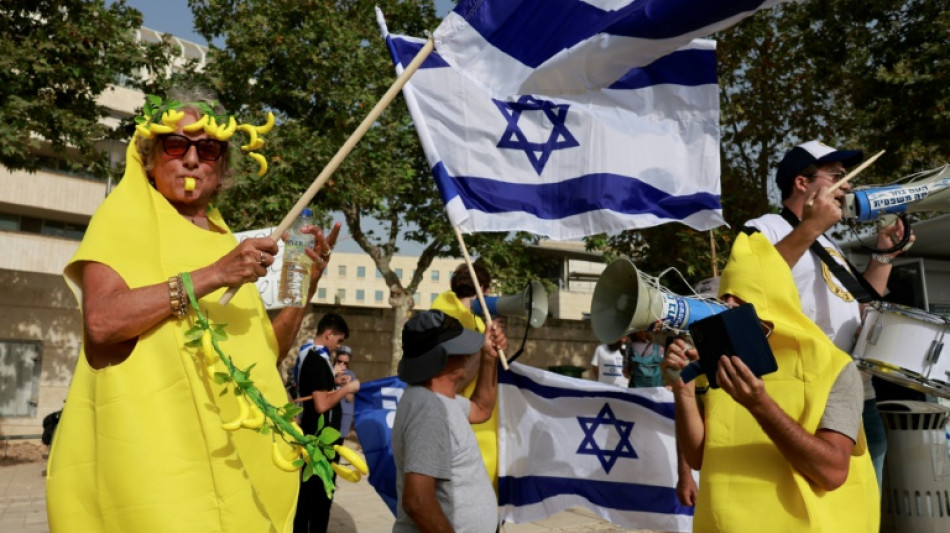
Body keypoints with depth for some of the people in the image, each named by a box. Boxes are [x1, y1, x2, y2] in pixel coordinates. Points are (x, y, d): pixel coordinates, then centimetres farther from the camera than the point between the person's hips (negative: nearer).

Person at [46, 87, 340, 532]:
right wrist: (212, 275, -19)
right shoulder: (124, 216, 2)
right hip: (149, 441, -5)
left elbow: (263, 353, 15)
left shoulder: (225, 240, 17)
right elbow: (101, 321, -16)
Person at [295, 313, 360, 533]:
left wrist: (334, 381, 10)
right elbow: (322, 404, -27)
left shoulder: (308, 356, 8)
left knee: (308, 488, 18)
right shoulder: (318, 360, -22)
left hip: (312, 434, 10)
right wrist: (347, 388, -16)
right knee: (322, 492, 2)